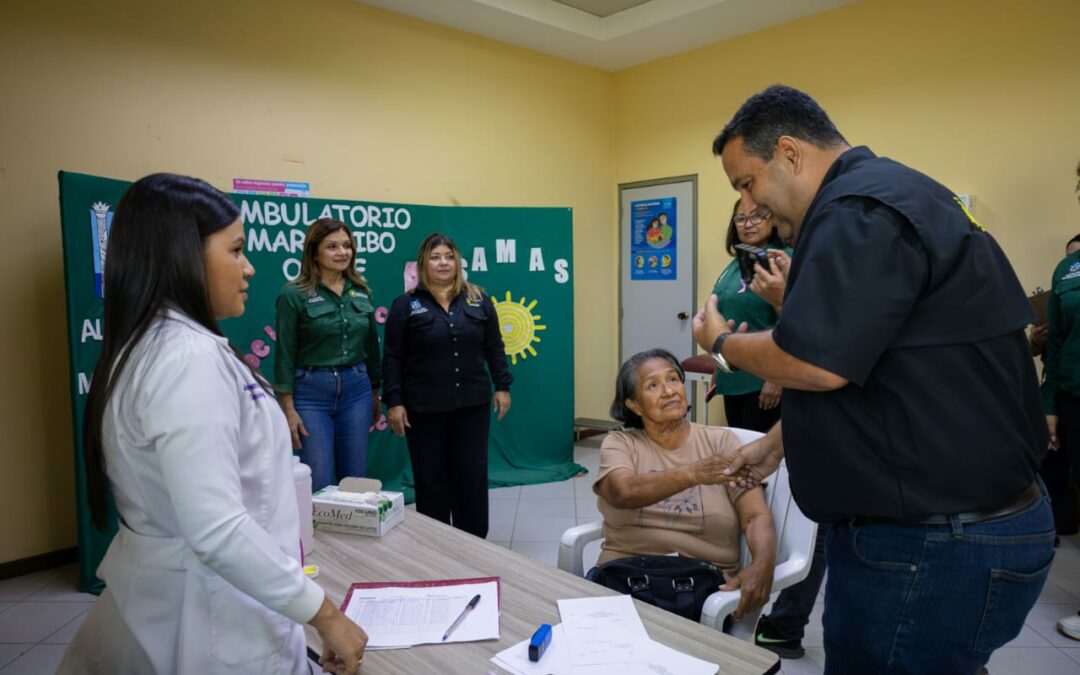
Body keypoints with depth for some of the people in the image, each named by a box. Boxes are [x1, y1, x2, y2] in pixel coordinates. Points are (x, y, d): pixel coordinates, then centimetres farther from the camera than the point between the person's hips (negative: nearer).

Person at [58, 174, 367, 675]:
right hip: (214, 619, -9)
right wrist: (324, 614, -23)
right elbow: (216, 531, -30)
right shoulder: (188, 358, -25)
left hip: (170, 597, 9)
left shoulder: (145, 347, 6)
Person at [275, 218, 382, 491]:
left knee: (355, 478, 11)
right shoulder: (293, 294, -7)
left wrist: (375, 393, 17)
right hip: (311, 392, -4)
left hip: (356, 390, 4)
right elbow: (285, 355, -6)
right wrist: (288, 408, -9)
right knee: (319, 483, 0)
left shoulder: (361, 291, 7)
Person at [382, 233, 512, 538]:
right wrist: (393, 402, -8)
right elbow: (392, 357, -3)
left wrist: (502, 386, 5)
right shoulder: (406, 305, -2)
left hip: (472, 404, 2)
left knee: (472, 476, 9)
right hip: (424, 408, -2)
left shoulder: (478, 299, 5)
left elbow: (494, 347, 9)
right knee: (431, 481, 7)